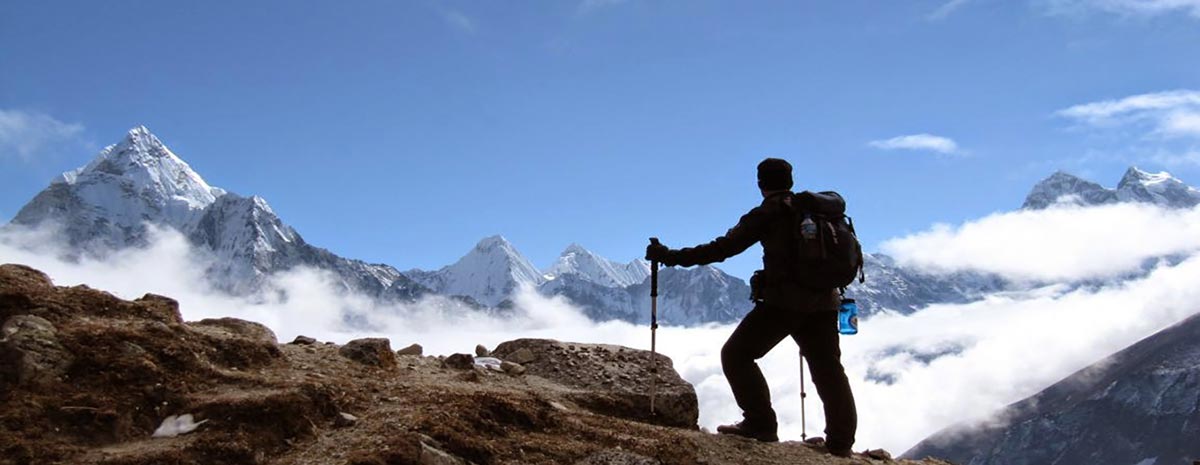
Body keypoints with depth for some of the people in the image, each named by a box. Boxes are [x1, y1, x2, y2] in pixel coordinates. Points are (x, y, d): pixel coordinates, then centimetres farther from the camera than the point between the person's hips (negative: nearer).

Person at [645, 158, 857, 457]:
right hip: (823, 301, 7)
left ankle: (760, 425, -6)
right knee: (828, 368, 14)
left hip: (784, 299, -7)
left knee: (737, 355, 1)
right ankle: (841, 441, 12)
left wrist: (672, 257, -4)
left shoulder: (768, 213, -2)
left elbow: (724, 247, -7)